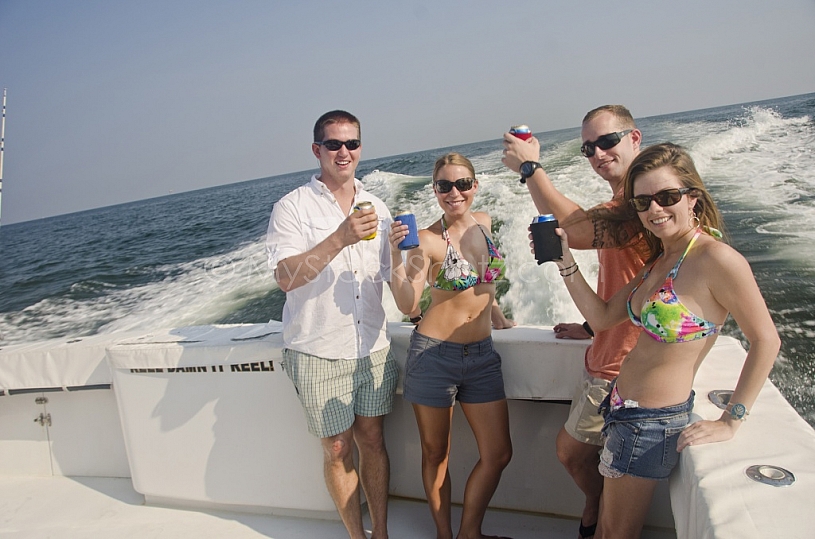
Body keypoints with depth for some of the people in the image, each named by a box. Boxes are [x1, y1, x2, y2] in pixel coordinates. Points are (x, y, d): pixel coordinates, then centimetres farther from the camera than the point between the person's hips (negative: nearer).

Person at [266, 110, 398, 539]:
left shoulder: (375, 207, 10)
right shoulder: (293, 207, -6)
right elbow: (286, 278, -19)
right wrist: (342, 238, -27)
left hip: (373, 347, 4)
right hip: (319, 353, -4)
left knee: (372, 440, 12)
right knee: (338, 450, 8)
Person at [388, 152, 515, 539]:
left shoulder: (484, 223, 5)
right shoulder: (428, 240, -13)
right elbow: (407, 304, -23)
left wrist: (498, 315, 21)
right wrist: (395, 254, -35)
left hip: (482, 354, 6)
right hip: (434, 355, -5)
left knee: (498, 454, 9)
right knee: (436, 454, 11)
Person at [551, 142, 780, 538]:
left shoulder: (716, 258, -20)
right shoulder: (659, 258, 7)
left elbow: (765, 341, -16)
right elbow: (603, 317, 6)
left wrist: (730, 422, -14)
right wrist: (565, 261, -2)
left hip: (652, 420, -8)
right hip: (623, 406, 8)